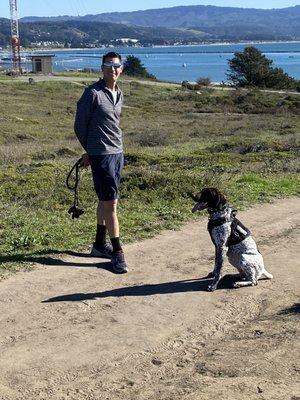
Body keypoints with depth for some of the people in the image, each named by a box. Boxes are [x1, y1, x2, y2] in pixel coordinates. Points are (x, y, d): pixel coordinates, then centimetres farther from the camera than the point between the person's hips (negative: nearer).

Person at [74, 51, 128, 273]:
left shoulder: (119, 94, 11)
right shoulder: (93, 93, -11)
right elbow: (80, 125, -5)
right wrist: (90, 149, 7)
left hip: (118, 153, 8)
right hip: (101, 155, -7)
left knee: (105, 201, 15)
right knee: (111, 203, -7)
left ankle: (100, 244, 27)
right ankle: (117, 252, -1)